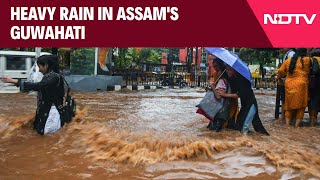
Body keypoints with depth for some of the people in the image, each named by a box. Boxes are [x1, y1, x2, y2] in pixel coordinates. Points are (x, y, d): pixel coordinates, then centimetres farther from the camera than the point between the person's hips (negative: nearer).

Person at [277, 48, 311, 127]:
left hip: (289, 86, 4)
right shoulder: (307, 60, -2)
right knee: (300, 106, 5)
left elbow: (280, 71, 10)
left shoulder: (288, 61, 9)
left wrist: (279, 77, 29)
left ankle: (287, 124, 10)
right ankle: (297, 125, 4)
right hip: (301, 85, -4)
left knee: (289, 106, 12)